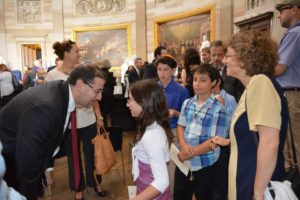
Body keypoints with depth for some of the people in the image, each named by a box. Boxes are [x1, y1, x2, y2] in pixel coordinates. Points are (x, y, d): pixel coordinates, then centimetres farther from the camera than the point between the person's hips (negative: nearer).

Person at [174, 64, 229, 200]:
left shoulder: (218, 109, -13)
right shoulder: (187, 103, 5)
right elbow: (180, 126, 6)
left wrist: (191, 153, -16)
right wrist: (184, 146, -13)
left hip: (205, 164, -5)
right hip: (183, 161, 5)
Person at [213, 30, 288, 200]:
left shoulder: (261, 81, -20)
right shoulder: (253, 85, 9)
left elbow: (270, 142, -26)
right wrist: (228, 141, 23)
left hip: (259, 186, -9)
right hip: (249, 180, 9)